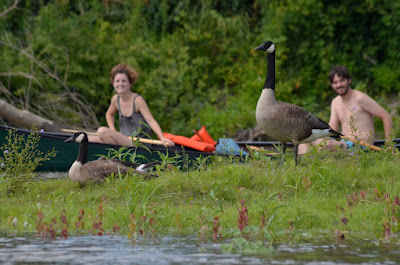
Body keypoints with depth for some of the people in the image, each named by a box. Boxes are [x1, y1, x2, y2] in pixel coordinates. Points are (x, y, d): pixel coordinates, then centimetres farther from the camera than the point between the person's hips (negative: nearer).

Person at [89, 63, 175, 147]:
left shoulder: (138, 100, -11)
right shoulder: (115, 99, 8)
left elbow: (151, 122, -20)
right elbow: (109, 114, 30)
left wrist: (162, 138, -36)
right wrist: (113, 133, 12)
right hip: (123, 141, 7)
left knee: (102, 131, -26)